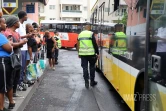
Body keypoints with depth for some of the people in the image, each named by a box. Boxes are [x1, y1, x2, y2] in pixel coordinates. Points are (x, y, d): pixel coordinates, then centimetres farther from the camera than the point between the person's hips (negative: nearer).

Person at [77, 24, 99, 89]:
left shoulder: (80, 34, 10)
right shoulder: (91, 34, -5)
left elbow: (78, 45, 15)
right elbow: (95, 44, -8)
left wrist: (79, 53, 25)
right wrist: (97, 53, -2)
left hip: (82, 54, 3)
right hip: (91, 53, -3)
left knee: (85, 68, 6)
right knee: (92, 67, 12)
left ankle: (86, 82, 4)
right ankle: (92, 82, 18)